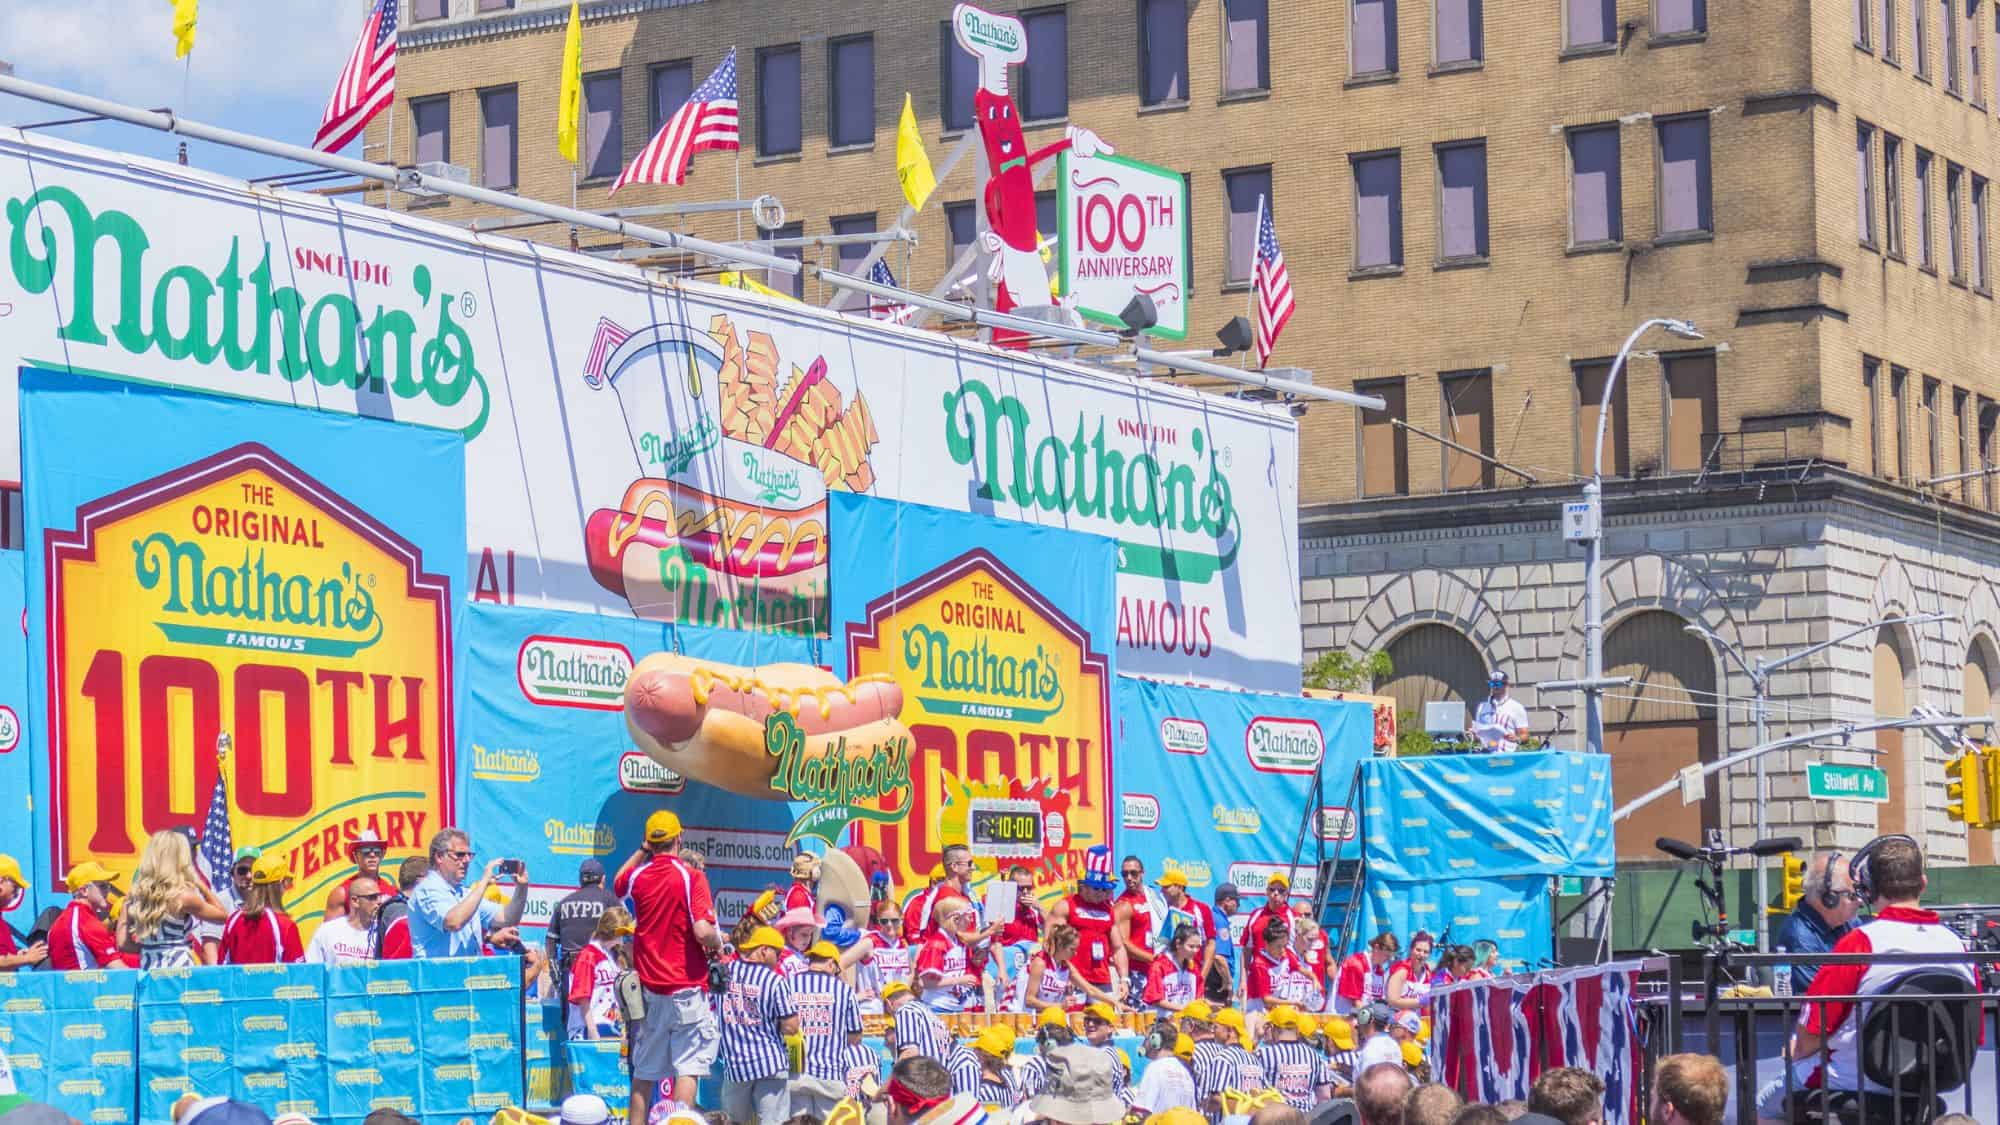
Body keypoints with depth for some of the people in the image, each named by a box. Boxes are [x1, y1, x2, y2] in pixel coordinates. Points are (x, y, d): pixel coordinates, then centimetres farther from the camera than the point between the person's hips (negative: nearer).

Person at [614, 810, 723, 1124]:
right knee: (688, 1067, -4)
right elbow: (703, 932, -21)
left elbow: (617, 884, 29)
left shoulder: (638, 876, 3)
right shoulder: (691, 877, -12)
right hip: (686, 988, -5)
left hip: (647, 988, 5)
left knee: (644, 1071, 12)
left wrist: (642, 850, 24)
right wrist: (718, 942, 0)